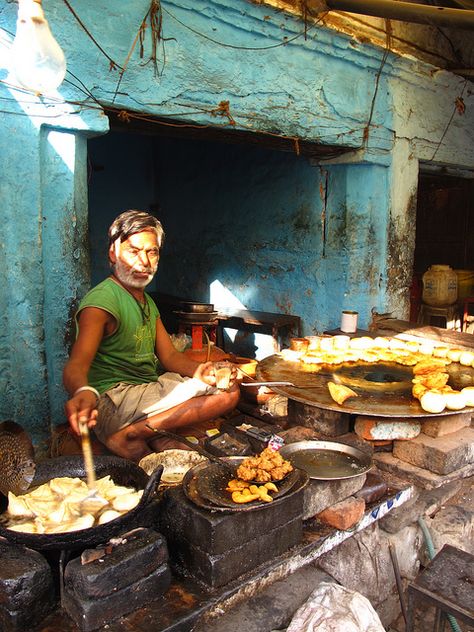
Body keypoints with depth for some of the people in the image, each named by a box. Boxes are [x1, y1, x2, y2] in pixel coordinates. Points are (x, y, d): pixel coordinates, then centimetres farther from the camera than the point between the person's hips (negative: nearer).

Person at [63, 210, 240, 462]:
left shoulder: (148, 301, 16)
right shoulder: (101, 300, -14)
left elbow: (169, 355, 10)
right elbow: (76, 364, -28)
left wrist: (199, 371, -12)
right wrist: (84, 392, -52)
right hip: (115, 398, -9)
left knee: (230, 389, -4)